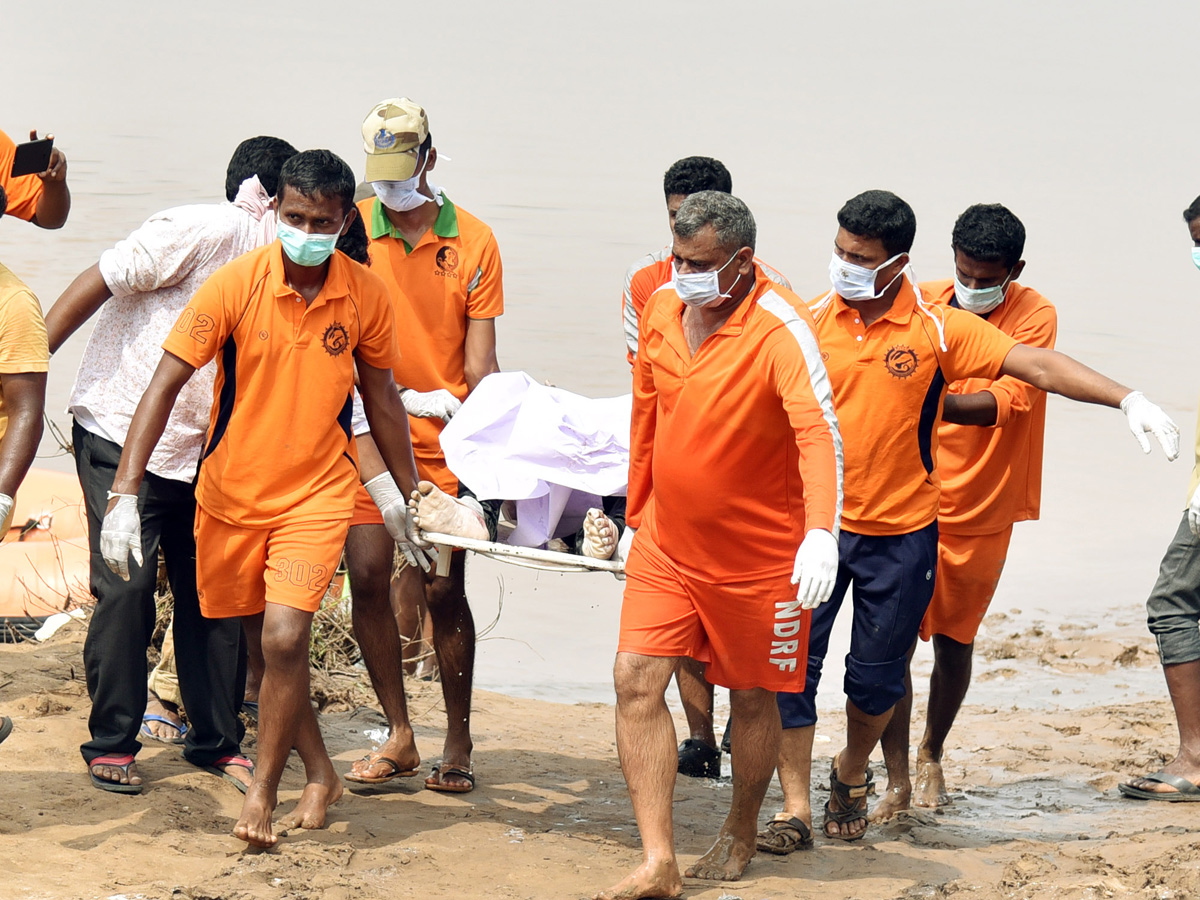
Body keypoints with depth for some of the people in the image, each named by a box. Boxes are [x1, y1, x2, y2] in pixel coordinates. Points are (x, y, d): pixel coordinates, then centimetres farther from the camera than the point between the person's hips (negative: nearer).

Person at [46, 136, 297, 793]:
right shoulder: (207, 231, -15)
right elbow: (100, 282, -15)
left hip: (201, 450, 7)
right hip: (121, 436, -7)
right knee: (126, 591, -7)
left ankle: (216, 739, 17)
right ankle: (111, 744, 5)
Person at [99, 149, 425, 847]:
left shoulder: (367, 296, -7)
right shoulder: (237, 284, -14)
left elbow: (381, 395, 9)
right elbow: (166, 383, -13)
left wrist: (410, 491, 16)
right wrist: (125, 493, -20)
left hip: (318, 493, -1)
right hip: (231, 492, 1)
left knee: (284, 636, -17)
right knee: (268, 643, 13)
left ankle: (262, 793, 0)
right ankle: (320, 775, 33)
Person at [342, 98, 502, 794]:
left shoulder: (474, 242, 1)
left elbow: (480, 360, 1)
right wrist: (402, 395, -14)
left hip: (445, 444, -1)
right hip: (369, 430, 1)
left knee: (444, 590, -2)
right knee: (368, 577, -2)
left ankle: (459, 744, 11)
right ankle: (399, 737, 13)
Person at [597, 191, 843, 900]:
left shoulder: (781, 329, -21)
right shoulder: (660, 309, -1)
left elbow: (819, 432, -34)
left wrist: (820, 533, -48)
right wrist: (637, 512, 20)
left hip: (760, 552, -5)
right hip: (666, 544, 5)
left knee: (752, 698, 10)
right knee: (637, 679, -8)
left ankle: (740, 833, 34)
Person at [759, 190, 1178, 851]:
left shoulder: (936, 329, -8)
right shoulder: (811, 320, -3)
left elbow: (1035, 365, -12)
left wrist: (1128, 400, -21)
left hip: (900, 534, -1)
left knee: (877, 674, 10)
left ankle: (851, 774, 38)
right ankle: (795, 808, 5)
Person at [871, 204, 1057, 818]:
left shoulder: (1034, 316, -10)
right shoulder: (921, 304, -3)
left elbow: (1006, 402, -23)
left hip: (980, 510, -1)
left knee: (954, 640, 13)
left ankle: (932, 755, 36)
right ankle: (896, 782, 0)